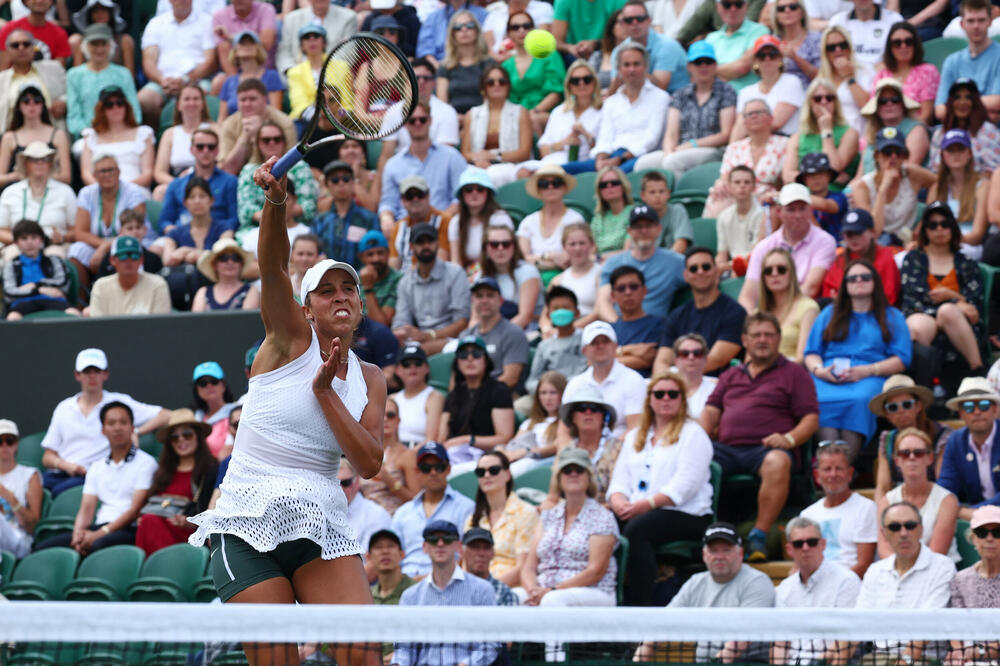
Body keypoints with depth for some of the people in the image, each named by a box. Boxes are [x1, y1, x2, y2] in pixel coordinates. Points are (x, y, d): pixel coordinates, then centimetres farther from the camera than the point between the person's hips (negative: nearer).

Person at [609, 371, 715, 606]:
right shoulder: (634, 437, 26)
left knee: (636, 528, -35)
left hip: (686, 515, -5)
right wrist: (619, 501, -5)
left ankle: (641, 606, -36)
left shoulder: (693, 434, 6)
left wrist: (646, 504, -17)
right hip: (635, 512, 5)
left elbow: (684, 486, -8)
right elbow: (620, 479, 19)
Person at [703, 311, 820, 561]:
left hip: (766, 448, -4)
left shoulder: (793, 373, 16)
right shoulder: (731, 375, 30)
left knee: (777, 462, -40)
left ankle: (759, 535, -38)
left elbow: (811, 419, 6)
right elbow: (711, 410, 21)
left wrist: (790, 439, -14)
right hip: (726, 448, 4)